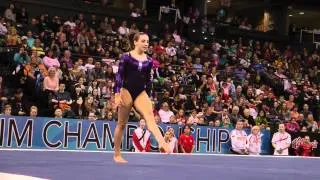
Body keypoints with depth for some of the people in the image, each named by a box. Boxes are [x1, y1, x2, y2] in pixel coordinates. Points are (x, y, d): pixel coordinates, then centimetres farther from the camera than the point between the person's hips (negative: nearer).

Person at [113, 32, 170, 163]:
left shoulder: (148, 61, 7)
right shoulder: (126, 57, -4)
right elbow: (119, 76, -6)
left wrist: (148, 95, 17)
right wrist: (117, 95, -12)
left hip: (141, 93, 3)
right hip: (126, 91, -3)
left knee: (150, 115, -24)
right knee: (121, 124, 6)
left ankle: (161, 142, -46)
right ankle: (117, 155, 18)